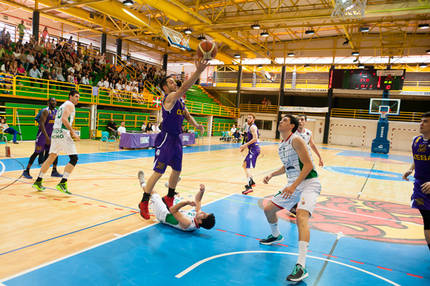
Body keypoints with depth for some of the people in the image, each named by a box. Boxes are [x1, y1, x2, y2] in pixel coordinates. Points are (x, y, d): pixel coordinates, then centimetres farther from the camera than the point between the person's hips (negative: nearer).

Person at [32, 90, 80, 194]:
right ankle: (62, 183, -13)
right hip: (63, 134, -9)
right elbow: (64, 119, -18)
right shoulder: (70, 104, -3)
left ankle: (38, 182, 23)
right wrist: (73, 133, -17)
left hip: (55, 133, 10)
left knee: (51, 157, 17)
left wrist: (70, 132, 24)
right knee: (74, 158, -8)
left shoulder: (63, 105, 26)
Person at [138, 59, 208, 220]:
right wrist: (198, 71, -36)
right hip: (166, 138, -9)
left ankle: (169, 198, 35)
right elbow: (184, 88, -30)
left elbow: (187, 115, 17)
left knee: (177, 170, 16)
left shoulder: (180, 100, 13)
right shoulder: (170, 97, -14)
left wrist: (196, 125, -3)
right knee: (158, 172, -7)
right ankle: (144, 203, 5)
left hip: (177, 138, 9)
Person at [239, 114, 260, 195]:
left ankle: (249, 187, -26)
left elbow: (255, 138, -23)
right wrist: (245, 146, 18)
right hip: (252, 149, 11)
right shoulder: (251, 127, 20)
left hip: (254, 149, -11)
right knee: (244, 165, 22)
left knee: (247, 167, -17)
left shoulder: (252, 127, -11)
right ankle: (251, 182, 31)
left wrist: (245, 145, -21)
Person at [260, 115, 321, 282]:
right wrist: (272, 175, 13)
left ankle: (301, 266, -34)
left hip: (309, 183, -9)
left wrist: (293, 186, -27)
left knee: (301, 216, -32)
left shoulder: (296, 140, -15)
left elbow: (308, 165, -21)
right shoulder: (281, 146, 12)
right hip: (293, 185, 9)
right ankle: (276, 236, 43)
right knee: (268, 209, 14)